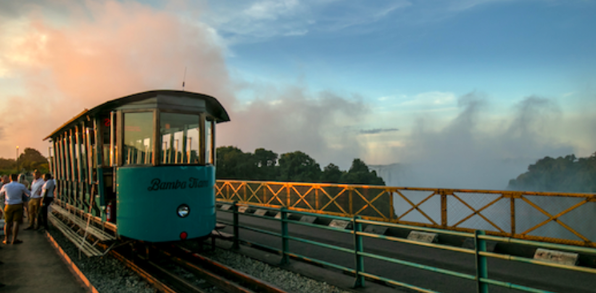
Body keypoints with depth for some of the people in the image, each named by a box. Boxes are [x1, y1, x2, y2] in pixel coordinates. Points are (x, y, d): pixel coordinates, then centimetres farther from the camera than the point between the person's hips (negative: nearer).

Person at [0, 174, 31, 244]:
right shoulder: (21, 186, -5)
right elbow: (29, 194, 10)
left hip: (8, 206, 2)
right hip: (18, 205, -2)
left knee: (7, 222, 13)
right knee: (16, 222, -3)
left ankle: (6, 239, 17)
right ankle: (14, 240, -6)